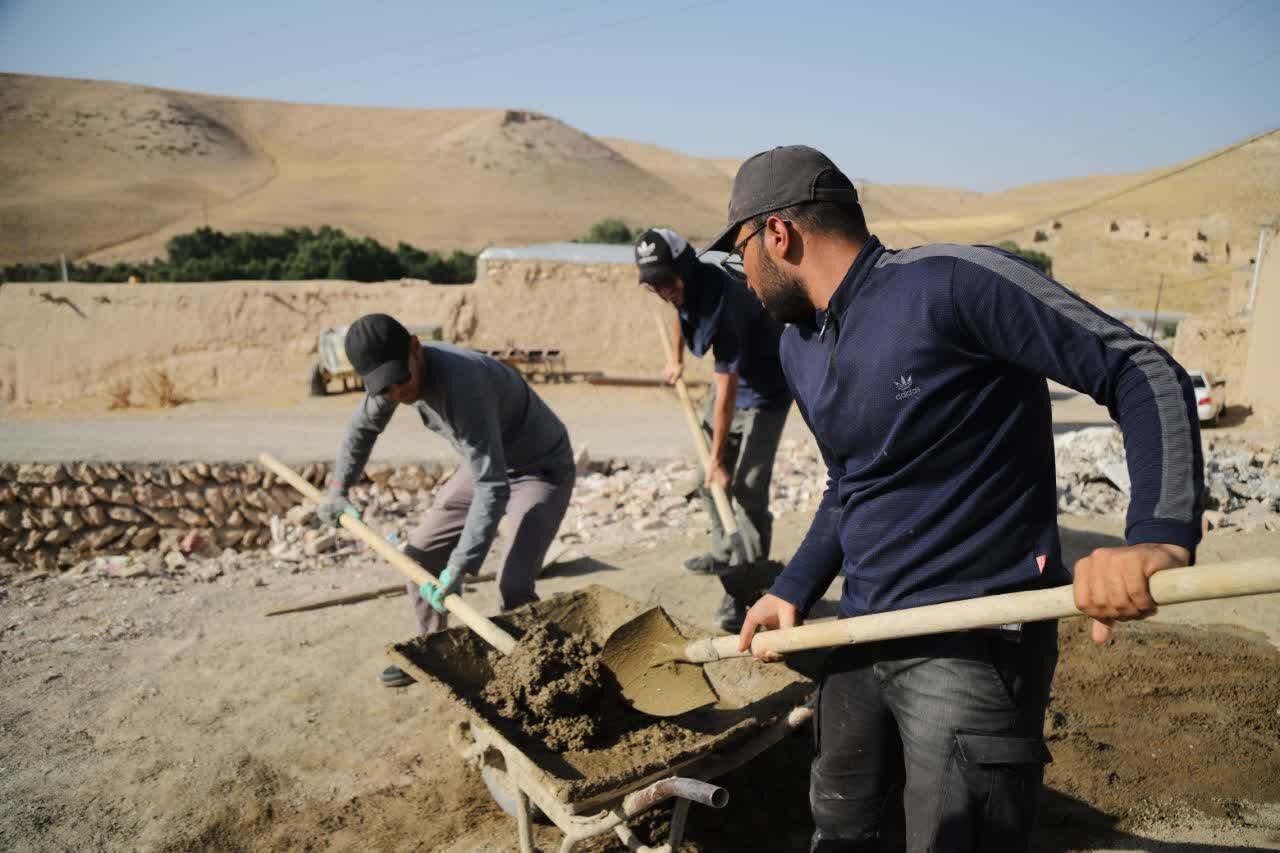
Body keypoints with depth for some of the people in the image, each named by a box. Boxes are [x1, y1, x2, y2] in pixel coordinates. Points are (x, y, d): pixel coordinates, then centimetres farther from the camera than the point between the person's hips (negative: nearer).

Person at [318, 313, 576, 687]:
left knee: (513, 586, -24)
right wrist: (338, 488, 7)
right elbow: (363, 425, 9)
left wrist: (460, 567, -42)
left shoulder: (461, 385, -39)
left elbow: (493, 487, -40)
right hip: (486, 465, 8)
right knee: (418, 556, 10)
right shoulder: (393, 373, -13)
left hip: (541, 470, -8)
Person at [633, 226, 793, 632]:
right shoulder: (687, 287, -11)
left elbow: (726, 394, -33)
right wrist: (676, 357, 23)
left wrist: (717, 459, -28)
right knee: (709, 480, 16)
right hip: (730, 380, 9)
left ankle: (742, 591, -12)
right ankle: (725, 554, 34)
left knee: (747, 489, -16)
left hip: (763, 390, -9)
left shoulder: (724, 309, -36)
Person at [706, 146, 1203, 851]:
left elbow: (1144, 374, -17)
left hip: (975, 645, -7)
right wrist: (793, 592, 13)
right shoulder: (798, 349, 9)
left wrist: (1160, 535, -31)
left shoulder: (954, 282, -17)